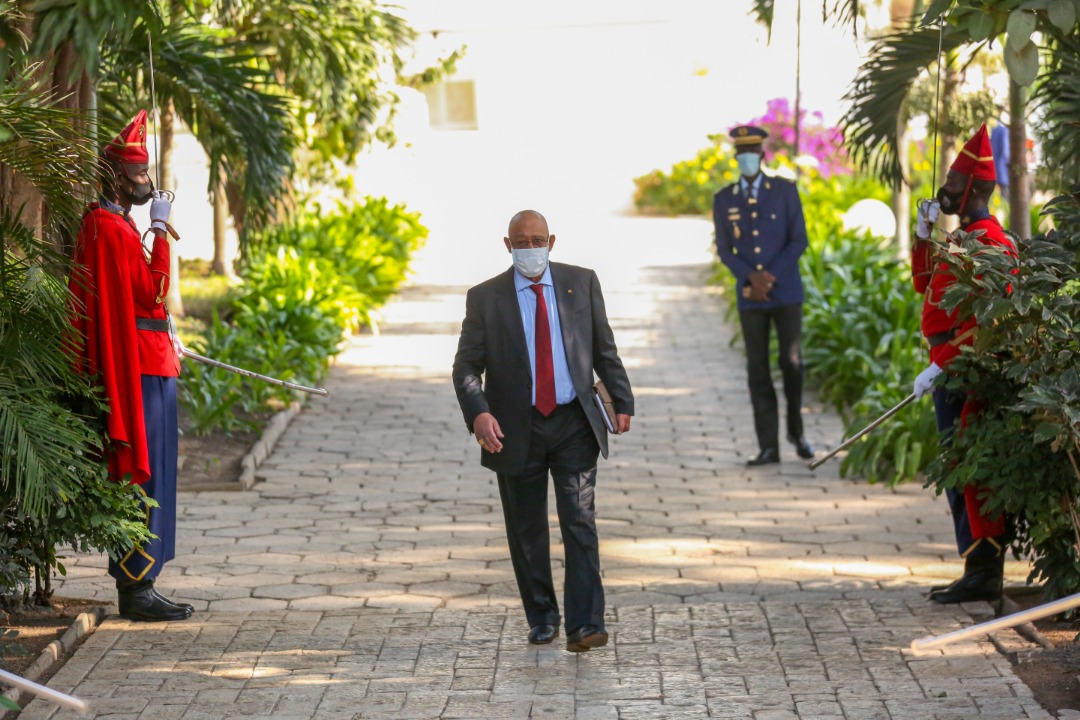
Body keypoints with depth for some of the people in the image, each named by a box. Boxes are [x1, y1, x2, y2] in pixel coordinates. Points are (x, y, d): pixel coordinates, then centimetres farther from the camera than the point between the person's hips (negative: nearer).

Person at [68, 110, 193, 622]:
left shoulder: (113, 224, 18)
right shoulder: (111, 229, -15)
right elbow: (153, 292, -20)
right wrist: (160, 228, -15)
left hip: (145, 365, 11)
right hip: (138, 369, -11)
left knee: (139, 478, 12)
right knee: (143, 478, -8)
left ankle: (134, 586, 16)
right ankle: (138, 589, -6)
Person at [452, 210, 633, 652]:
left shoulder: (581, 283, 4)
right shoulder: (485, 298, -2)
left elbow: (604, 348, 12)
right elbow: (466, 366, -4)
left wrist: (622, 401, 6)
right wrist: (478, 413, -21)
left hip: (574, 424, 0)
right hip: (516, 429, 0)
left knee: (580, 523, -10)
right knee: (527, 532, 8)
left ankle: (585, 625, -13)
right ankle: (541, 618, 24)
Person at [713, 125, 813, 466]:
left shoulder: (785, 191, 0)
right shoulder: (723, 200, 5)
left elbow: (799, 240, -3)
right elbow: (724, 250, 3)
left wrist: (770, 277, -13)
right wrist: (751, 277, -15)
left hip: (786, 293, -1)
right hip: (750, 298, 1)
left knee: (792, 364, -2)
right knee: (758, 371, -1)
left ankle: (796, 431, 22)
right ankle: (768, 447, 1)